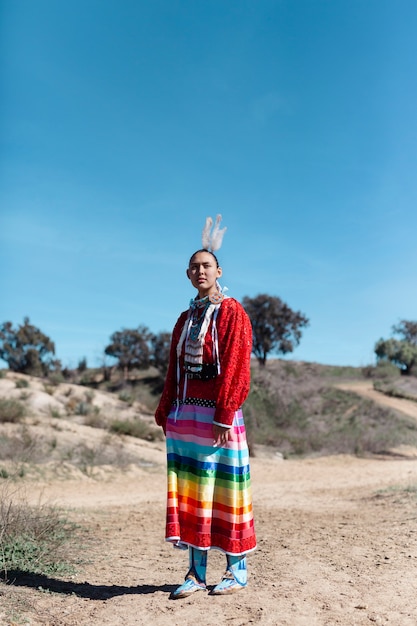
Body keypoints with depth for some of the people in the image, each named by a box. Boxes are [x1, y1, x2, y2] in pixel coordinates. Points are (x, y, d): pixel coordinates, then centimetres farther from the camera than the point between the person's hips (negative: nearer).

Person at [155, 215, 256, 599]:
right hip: (184, 415, 6)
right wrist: (165, 412, 9)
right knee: (189, 490, 7)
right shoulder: (186, 318, 16)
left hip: (218, 415, -6)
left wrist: (223, 417, -17)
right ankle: (196, 572, 17)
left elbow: (236, 368, -11)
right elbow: (174, 370, 16)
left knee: (224, 487, 2)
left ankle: (237, 569, 18)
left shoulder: (232, 313, -3)